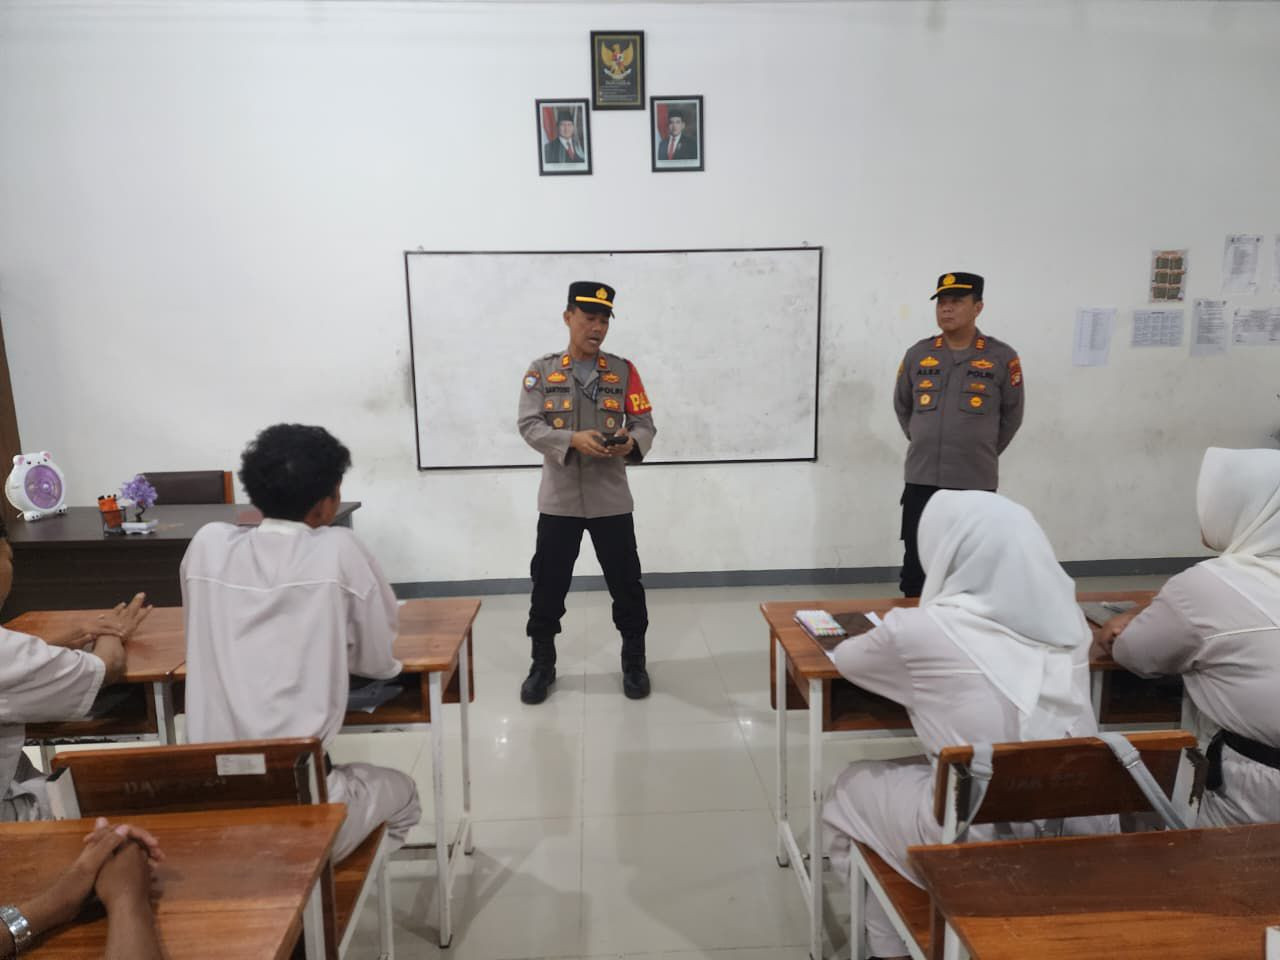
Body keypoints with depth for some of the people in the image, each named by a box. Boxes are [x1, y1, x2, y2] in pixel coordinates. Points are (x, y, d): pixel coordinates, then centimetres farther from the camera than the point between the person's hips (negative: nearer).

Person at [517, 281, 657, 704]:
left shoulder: (623, 371, 4)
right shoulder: (541, 371, 1)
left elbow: (645, 424, 1)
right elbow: (529, 425, -9)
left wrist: (631, 443, -23)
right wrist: (573, 439, -26)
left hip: (611, 499, 1)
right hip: (558, 500, 0)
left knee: (626, 584, 7)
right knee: (548, 586, 7)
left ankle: (634, 662, 27)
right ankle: (542, 665, 26)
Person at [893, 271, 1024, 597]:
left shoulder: (1002, 358, -3)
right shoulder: (918, 354, 4)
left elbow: (1011, 416, 7)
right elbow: (902, 407, 16)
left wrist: (983, 453, 11)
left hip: (976, 484, -2)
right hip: (921, 481, 2)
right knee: (915, 570, 8)